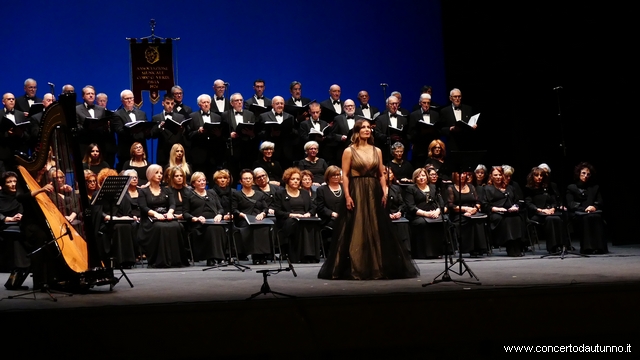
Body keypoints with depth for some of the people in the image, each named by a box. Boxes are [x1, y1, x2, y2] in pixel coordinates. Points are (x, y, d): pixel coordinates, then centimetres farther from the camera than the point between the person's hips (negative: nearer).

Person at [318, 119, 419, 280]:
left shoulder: (377, 151, 12)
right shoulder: (349, 151, 0)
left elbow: (382, 175, 12)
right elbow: (345, 175, -5)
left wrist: (384, 193, -1)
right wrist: (347, 196, -15)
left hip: (374, 193, 4)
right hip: (356, 192, -4)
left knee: (376, 230, 6)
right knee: (356, 231, -5)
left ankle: (377, 268, 13)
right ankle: (354, 269, 0)